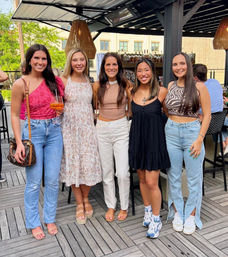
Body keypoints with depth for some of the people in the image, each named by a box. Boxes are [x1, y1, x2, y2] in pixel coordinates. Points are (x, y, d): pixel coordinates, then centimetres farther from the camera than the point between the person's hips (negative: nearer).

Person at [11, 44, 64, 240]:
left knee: (53, 179, 8)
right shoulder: (20, 84, -6)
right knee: (34, 182, 2)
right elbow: (14, 115, -4)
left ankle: (50, 219, 26)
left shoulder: (54, 81, 3)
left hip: (54, 132, 3)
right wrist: (19, 142, -11)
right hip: (32, 132, -3)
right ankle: (33, 223, 22)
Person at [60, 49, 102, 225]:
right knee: (74, 164, 4)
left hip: (88, 128, 3)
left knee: (89, 164, 0)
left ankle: (86, 198, 26)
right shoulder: (64, 81, -3)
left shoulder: (89, 81, 9)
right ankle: (79, 203, 22)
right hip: (70, 128, -2)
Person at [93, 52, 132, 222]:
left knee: (123, 173, -3)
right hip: (102, 130, 2)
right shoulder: (98, 86, 2)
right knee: (107, 172, 9)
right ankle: (111, 206, 27)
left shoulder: (126, 84, 0)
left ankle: (124, 207, 19)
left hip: (121, 129, -1)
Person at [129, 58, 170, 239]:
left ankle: (156, 219, 17)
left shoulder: (161, 92, -6)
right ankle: (148, 211, 37)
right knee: (142, 178, 15)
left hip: (154, 139, -4)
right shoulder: (132, 92, 3)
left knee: (152, 182, -3)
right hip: (137, 138, 4)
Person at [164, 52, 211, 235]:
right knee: (174, 176, 11)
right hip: (171, 133, 3)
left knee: (194, 178, 7)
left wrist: (199, 139, -11)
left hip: (192, 132, -3)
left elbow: (207, 115, -4)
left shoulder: (199, 87, -4)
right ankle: (177, 212, 29)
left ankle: (191, 215, 25)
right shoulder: (170, 86, 7)